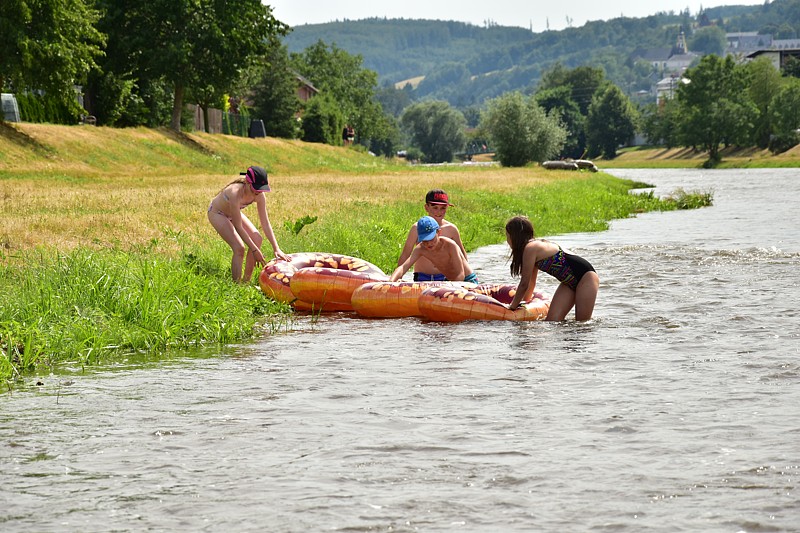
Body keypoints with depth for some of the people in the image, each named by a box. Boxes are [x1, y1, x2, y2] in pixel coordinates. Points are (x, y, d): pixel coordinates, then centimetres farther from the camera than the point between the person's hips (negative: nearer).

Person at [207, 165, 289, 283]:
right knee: (239, 248, -21)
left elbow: (265, 223, -15)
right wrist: (254, 250, -33)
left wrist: (276, 248, -21)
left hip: (232, 213, 7)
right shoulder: (236, 193, -41)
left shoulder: (258, 195, -22)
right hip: (217, 213, -7)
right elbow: (238, 227, -36)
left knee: (257, 240, -7)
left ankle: (247, 282, 6)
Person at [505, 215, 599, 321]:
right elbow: (531, 283, 21)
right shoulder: (535, 246, 10)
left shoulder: (530, 248, -18)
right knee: (552, 320, -1)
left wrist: (512, 307, -2)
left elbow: (524, 284, -13)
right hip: (569, 282, 9)